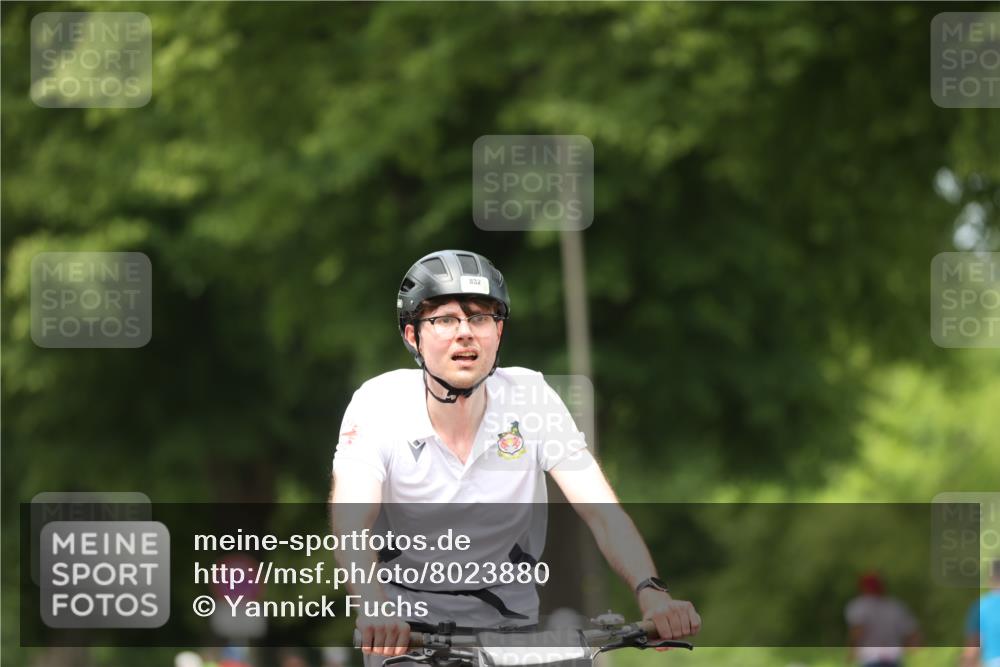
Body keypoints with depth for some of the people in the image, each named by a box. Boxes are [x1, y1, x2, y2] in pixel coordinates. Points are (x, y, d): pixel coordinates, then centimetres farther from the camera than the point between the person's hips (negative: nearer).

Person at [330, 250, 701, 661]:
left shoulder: (531, 398, -9)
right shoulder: (379, 405, -14)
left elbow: (603, 514, -16)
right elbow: (350, 526, -27)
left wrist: (651, 593, -35)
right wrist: (375, 609, -48)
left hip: (507, 616, 2)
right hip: (407, 620, -2)